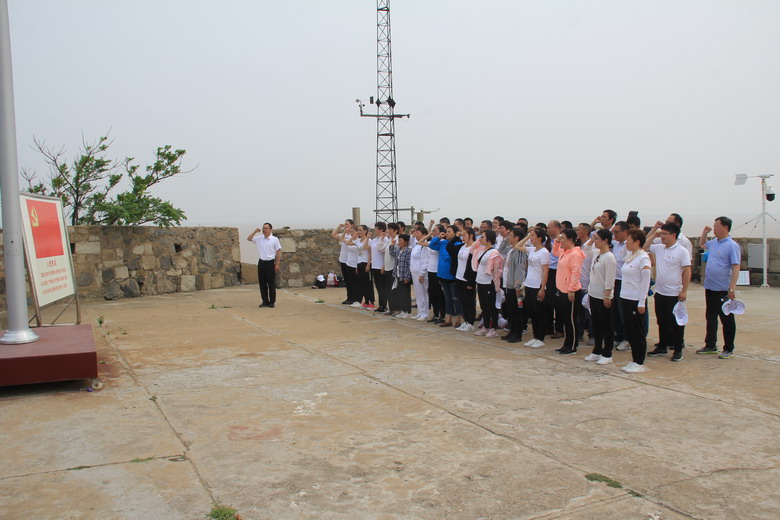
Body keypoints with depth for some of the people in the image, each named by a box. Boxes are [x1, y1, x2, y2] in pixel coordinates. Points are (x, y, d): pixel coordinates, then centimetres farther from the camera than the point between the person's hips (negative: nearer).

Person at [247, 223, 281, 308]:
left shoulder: (275, 240, -4)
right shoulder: (259, 238, 8)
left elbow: (278, 252, -4)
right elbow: (249, 239, 13)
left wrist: (277, 264, -8)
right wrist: (255, 231, 0)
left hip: (270, 263, -5)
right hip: (261, 262, 5)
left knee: (271, 283, 0)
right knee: (262, 283, 6)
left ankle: (272, 302, 7)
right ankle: (265, 301, 14)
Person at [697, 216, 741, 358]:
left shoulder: (732, 246, -13)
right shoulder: (713, 243, 10)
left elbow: (736, 268, -18)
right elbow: (701, 244, 34)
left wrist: (732, 289, -23)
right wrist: (705, 232, 16)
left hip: (723, 289, -8)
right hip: (710, 288, 8)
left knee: (727, 320, 3)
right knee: (710, 318, 14)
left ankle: (728, 349, 12)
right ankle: (710, 345, 25)